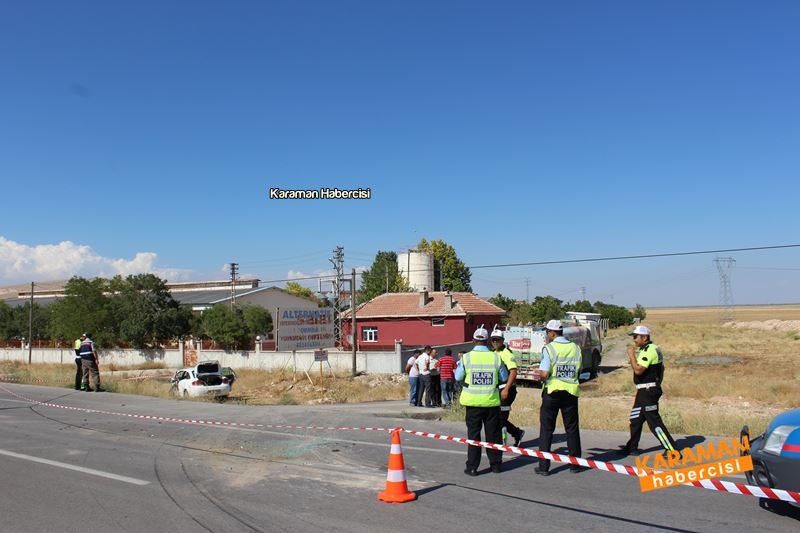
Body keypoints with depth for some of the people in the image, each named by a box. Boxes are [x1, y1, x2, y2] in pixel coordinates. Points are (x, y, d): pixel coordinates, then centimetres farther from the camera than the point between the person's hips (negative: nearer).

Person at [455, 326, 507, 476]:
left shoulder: (466, 357, -9)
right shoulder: (496, 357, -6)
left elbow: (458, 377, 0)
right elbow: (503, 378, 4)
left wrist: (457, 367, 18)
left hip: (473, 401, -1)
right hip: (492, 401, 1)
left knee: (473, 434, 7)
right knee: (493, 434, 13)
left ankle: (472, 467, 9)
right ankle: (496, 464, 22)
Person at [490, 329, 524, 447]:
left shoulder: (507, 354, -11)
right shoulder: (493, 354, 15)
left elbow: (513, 372, -20)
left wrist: (506, 389, -26)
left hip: (506, 389, -9)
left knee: (500, 417, -6)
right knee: (497, 417, 10)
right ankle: (517, 433, 26)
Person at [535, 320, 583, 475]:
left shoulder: (549, 348, -12)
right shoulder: (575, 348, 2)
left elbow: (544, 374, -18)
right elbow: (578, 371, 7)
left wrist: (539, 374, 3)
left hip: (552, 392, -3)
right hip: (571, 392, 4)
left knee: (546, 429, 5)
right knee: (572, 428, 14)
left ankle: (544, 466, 6)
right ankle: (575, 463, 20)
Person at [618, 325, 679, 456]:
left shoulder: (650, 350, -18)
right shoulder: (645, 350, 15)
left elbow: (638, 370, -25)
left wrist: (631, 355, -17)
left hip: (648, 391, -11)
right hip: (644, 391, 11)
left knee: (654, 421, -9)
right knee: (635, 419, 18)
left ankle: (672, 450, -6)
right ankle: (632, 447, 29)